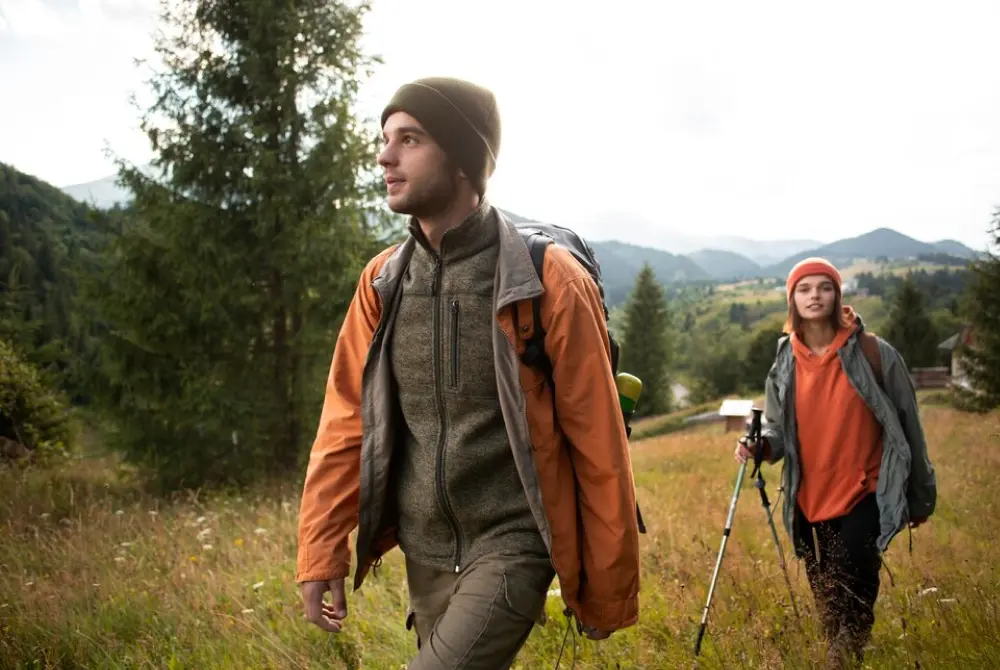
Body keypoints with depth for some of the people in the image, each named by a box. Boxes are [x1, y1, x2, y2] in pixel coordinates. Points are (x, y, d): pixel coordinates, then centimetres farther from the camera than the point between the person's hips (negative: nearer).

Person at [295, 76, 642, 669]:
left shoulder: (548, 282, -13)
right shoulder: (381, 282, 1)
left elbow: (598, 444, -8)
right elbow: (346, 423, 3)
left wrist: (608, 587, -3)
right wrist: (322, 552, -3)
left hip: (512, 547, -5)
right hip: (424, 555, 5)